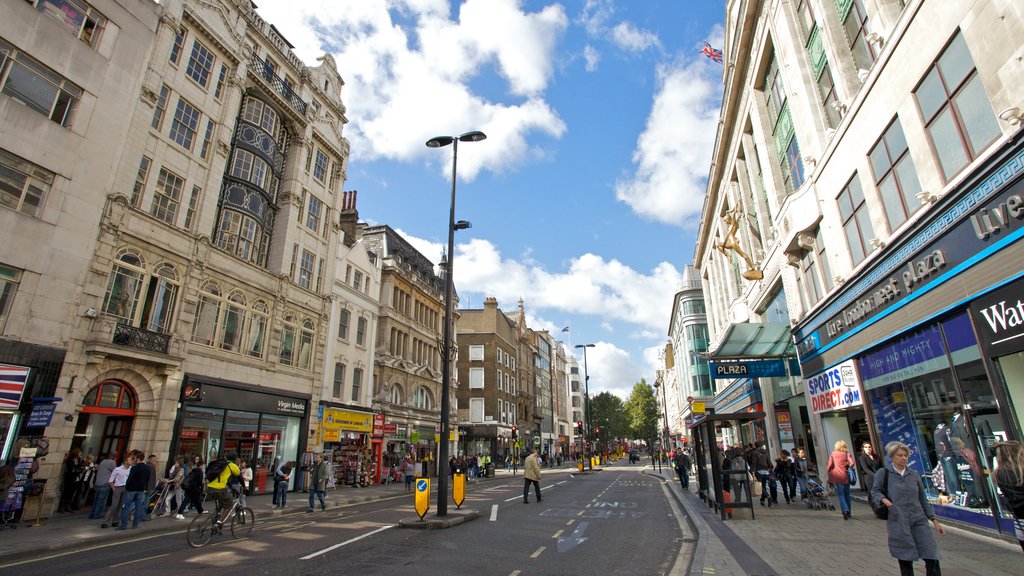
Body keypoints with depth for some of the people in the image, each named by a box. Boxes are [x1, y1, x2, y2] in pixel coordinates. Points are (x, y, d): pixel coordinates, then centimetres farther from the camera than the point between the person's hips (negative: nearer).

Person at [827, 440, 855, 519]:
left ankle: (845, 510, -17)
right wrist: (848, 468, 8)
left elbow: (830, 465, 0)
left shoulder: (833, 454, 2)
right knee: (847, 494, 14)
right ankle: (848, 512, 21)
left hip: (837, 476, -1)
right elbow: (852, 463, -11)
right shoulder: (847, 453, 1)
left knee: (840, 494, 1)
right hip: (845, 476, 2)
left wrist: (828, 472, 12)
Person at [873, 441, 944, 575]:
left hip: (919, 520, 3)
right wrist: (885, 500, -15)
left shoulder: (914, 475, 9)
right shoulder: (884, 473, -2)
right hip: (898, 522, -3)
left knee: (932, 557, -4)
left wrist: (934, 520, 10)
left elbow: (923, 500, 14)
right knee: (905, 559, 3)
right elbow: (875, 491, 4)